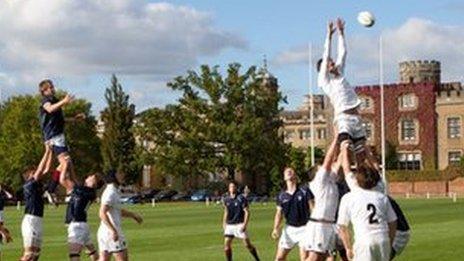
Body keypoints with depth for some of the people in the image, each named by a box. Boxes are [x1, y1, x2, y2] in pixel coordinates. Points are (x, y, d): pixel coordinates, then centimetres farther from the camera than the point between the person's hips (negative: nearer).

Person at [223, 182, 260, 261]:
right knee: (227, 245, -4)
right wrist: (224, 223, 15)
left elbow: (247, 212, -10)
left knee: (247, 244, -4)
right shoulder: (226, 199, 7)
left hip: (240, 224, -4)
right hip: (229, 225, 5)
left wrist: (244, 224, -17)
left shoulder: (241, 198, -9)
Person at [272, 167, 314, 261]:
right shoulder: (281, 196, 5)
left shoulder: (304, 191, -5)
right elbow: (279, 213, 8)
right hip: (289, 228, 4)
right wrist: (275, 228, -5)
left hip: (304, 228, -4)